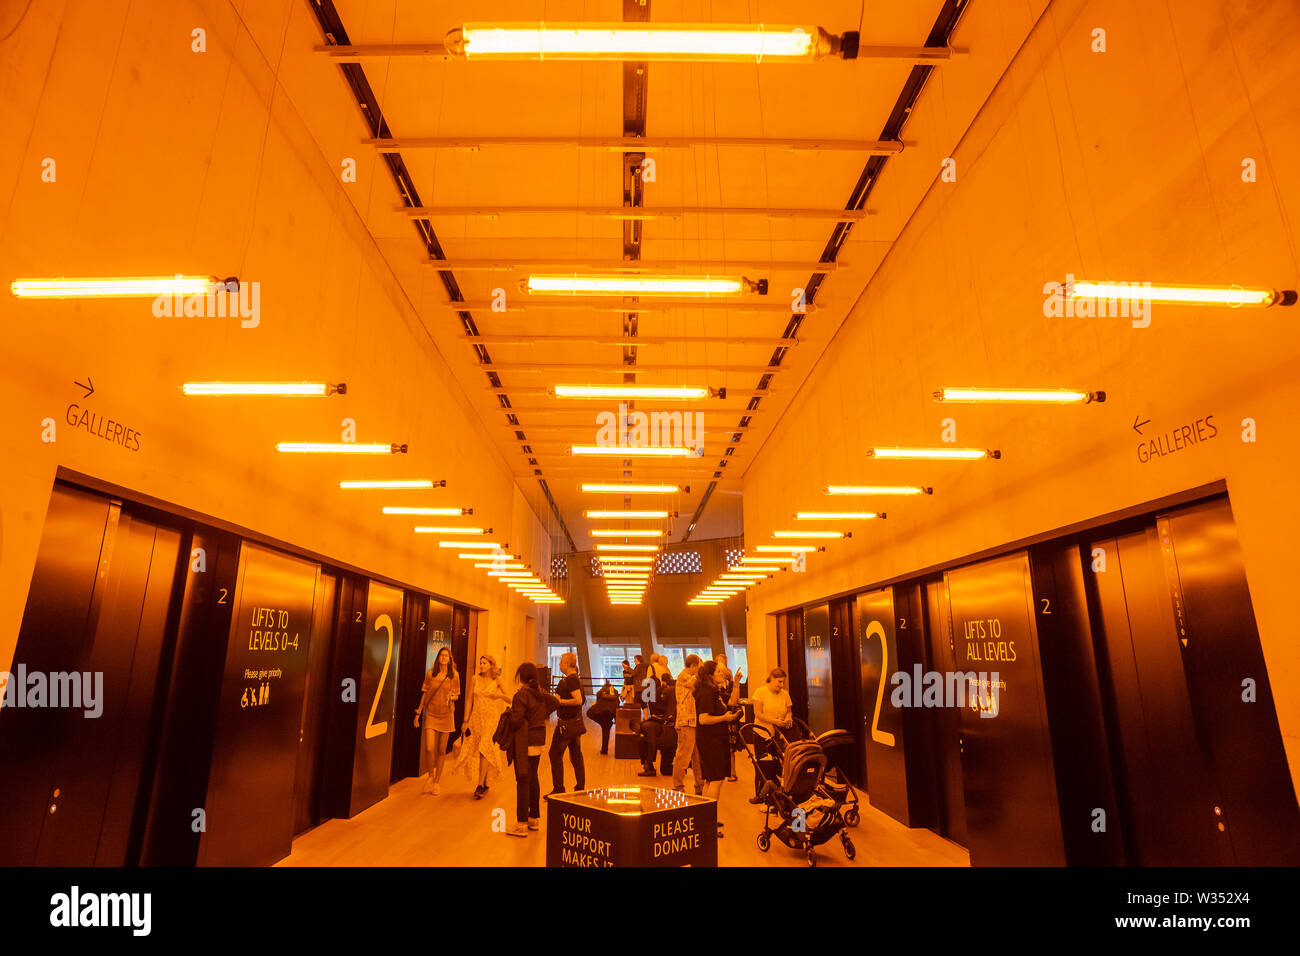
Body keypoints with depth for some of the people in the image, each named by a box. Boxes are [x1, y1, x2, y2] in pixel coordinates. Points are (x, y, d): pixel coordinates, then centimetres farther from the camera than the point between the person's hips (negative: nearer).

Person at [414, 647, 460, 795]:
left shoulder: (454, 675, 1)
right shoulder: (430, 673, 3)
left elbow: (457, 696, 8)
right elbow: (425, 694, 9)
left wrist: (452, 697, -14)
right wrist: (418, 712, 9)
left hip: (446, 715, 0)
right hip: (431, 714, 0)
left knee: (441, 750, 4)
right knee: (429, 748, -10)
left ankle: (437, 781, 20)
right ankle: (431, 775, 18)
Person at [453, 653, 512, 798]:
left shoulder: (497, 680, -2)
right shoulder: (475, 679, 5)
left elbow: (509, 700, 0)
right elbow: (470, 700, 8)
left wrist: (500, 695, -19)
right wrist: (466, 720, 5)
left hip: (491, 717, -3)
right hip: (476, 717, 3)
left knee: (485, 749, -14)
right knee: (474, 750, 7)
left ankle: (480, 786, -10)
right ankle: (485, 783, 23)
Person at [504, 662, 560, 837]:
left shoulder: (521, 695, -18)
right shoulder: (541, 694, 5)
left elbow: (516, 720, -23)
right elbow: (555, 702, 19)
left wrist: (509, 712, -3)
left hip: (525, 743, -7)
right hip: (539, 740, 7)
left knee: (523, 781, -2)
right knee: (533, 779, 17)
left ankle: (522, 824, 2)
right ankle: (535, 818, 27)